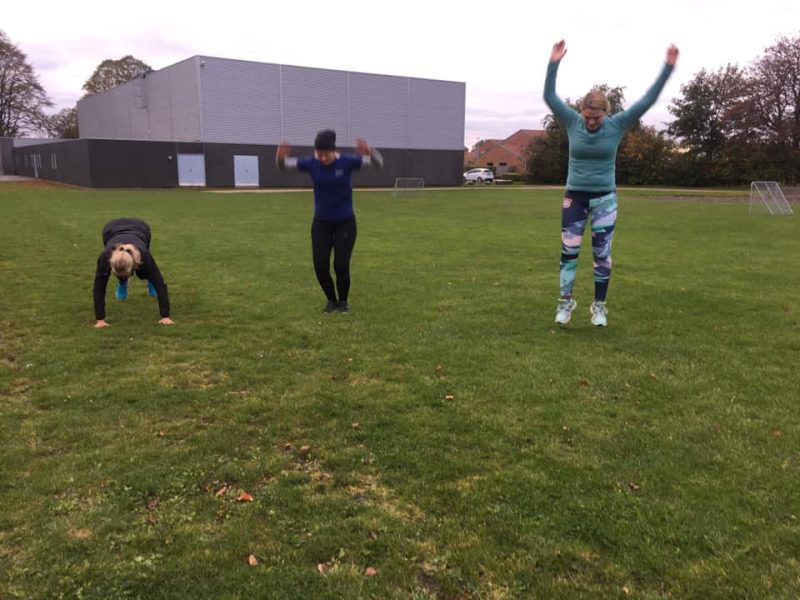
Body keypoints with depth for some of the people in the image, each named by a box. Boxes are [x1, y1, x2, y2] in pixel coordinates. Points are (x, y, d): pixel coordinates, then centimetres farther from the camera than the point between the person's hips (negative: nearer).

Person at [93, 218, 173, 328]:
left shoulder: (142, 255, -42)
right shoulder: (106, 256, -41)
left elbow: (160, 284, -37)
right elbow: (99, 287, -32)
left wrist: (165, 316, -39)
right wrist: (100, 319, -35)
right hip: (111, 230, 0)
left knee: (142, 273, -4)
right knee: (121, 277, -9)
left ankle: (150, 281, 30)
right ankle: (122, 283, 25)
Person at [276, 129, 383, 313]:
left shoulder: (347, 161, -14)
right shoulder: (311, 163, -8)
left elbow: (378, 163, -19)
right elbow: (284, 165, -4)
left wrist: (368, 152, -43)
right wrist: (281, 156, -30)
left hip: (345, 222, -2)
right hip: (321, 223, 2)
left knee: (341, 266, -7)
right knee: (320, 266, -3)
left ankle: (343, 301, 19)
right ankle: (332, 300, 21)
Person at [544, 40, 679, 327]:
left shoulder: (617, 125, -4)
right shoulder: (572, 122, -4)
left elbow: (648, 100, -6)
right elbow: (549, 97, -12)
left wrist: (668, 68, -10)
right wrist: (554, 63, -22)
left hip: (604, 198, 0)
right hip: (575, 196, 0)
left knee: (602, 254, 3)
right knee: (569, 250, 0)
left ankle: (599, 305, 14)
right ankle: (565, 301, 13)